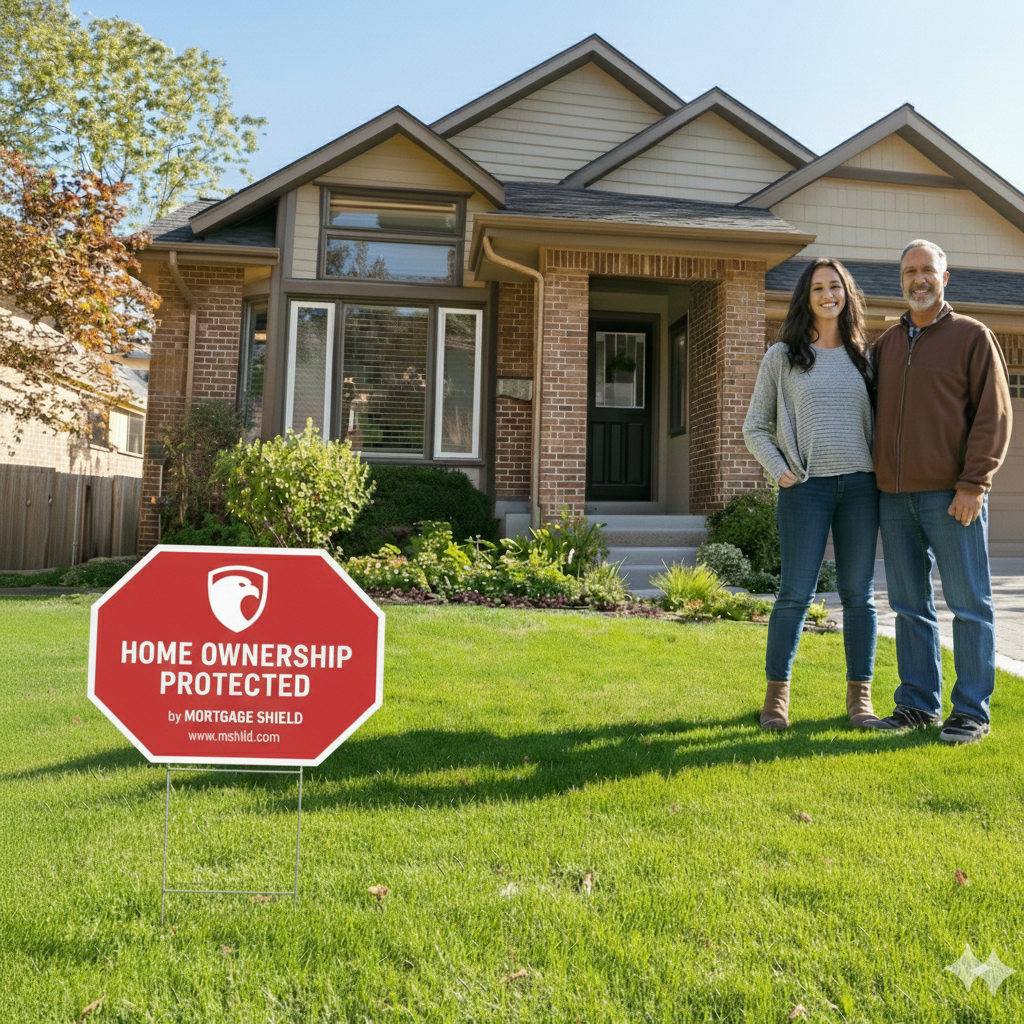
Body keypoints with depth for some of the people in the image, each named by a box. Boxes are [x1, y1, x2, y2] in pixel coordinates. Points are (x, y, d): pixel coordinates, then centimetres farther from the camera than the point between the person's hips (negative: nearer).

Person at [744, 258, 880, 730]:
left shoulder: (861, 356, 14)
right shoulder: (782, 356, 6)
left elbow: (876, 421, 19)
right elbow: (755, 428, 7)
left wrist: (880, 474, 5)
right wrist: (780, 471, -6)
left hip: (860, 485, 3)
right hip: (806, 486, -3)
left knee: (858, 594, 5)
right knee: (796, 593, -3)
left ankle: (859, 696, 14)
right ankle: (776, 695, 9)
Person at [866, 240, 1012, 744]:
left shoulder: (973, 336, 3)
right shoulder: (886, 344, 17)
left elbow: (994, 415, -4)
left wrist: (973, 483, -13)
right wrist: (871, 479, 11)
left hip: (951, 495, -5)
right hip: (895, 495, 5)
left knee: (968, 604, 1)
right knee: (910, 605, 8)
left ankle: (972, 711, 9)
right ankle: (918, 704, 17)